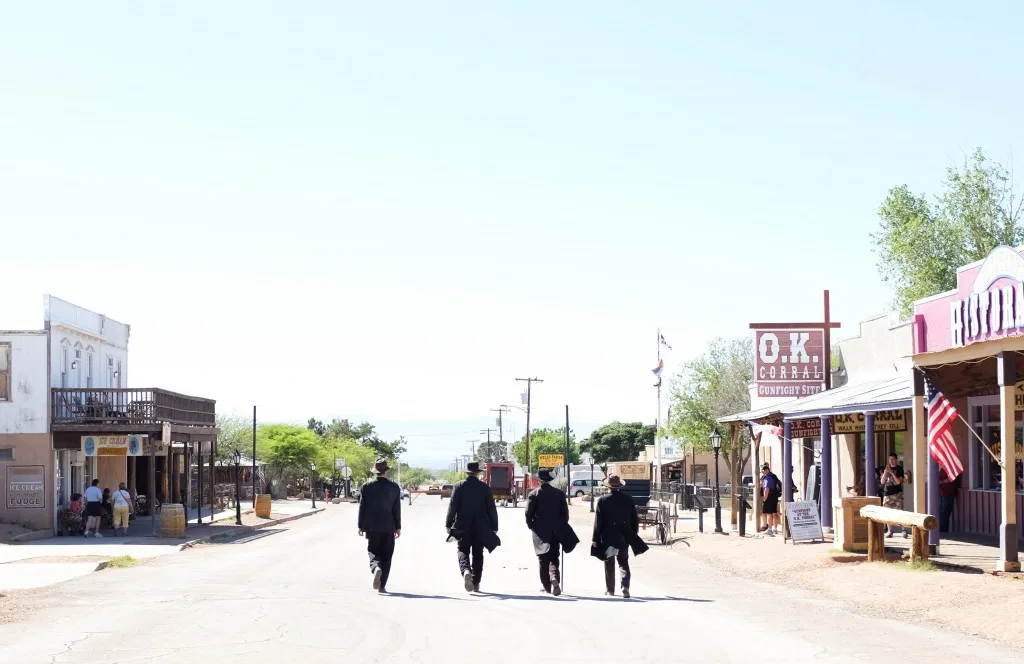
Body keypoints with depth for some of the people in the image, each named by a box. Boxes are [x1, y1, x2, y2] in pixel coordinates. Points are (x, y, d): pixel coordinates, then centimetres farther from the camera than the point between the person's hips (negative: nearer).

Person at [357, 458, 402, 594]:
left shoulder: (367, 486, -3)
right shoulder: (394, 487, -3)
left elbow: (362, 507, -1)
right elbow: (397, 509, -1)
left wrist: (361, 526, 5)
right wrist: (398, 527, 6)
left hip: (371, 527, 0)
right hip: (388, 527, 0)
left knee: (373, 552, 10)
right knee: (386, 556, 7)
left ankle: (376, 568, -23)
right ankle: (382, 586, 4)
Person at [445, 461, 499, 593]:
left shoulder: (459, 486, -4)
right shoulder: (485, 488, -1)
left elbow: (453, 506, -5)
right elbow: (491, 509, 0)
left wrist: (448, 524, 2)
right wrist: (494, 527, 7)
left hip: (463, 527, -1)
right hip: (480, 527, 1)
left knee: (463, 550, 7)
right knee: (477, 554, 10)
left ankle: (466, 570, -23)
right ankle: (476, 583, 10)